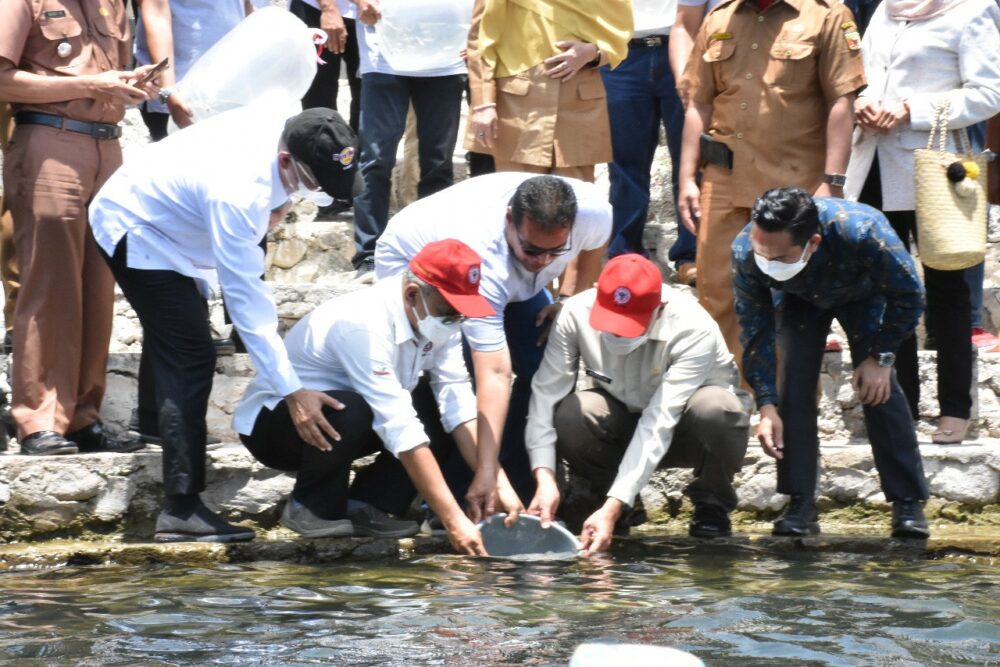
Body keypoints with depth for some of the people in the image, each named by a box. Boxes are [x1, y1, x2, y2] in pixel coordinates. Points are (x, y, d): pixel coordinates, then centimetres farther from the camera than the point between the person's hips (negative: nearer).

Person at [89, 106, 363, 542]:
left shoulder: (281, 126, -19)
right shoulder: (237, 194, -41)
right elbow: (246, 298, -39)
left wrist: (276, 203, -6)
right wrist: (292, 392, -40)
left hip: (164, 223, 10)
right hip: (137, 234, -10)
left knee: (178, 358, 21)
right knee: (190, 361, -18)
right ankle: (181, 510, -20)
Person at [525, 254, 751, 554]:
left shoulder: (694, 331, -33)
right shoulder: (576, 313, -24)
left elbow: (659, 424, -38)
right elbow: (546, 393, -26)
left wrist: (613, 507, -44)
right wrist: (545, 478, -39)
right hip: (624, 421, 2)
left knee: (713, 406, -37)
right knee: (570, 414, -31)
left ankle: (711, 504, -7)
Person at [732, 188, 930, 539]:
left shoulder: (862, 232, -46)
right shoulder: (745, 251, -37)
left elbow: (909, 295, -25)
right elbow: (755, 330, -21)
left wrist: (880, 357, -21)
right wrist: (767, 407, -26)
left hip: (864, 294, -2)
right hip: (800, 299, 2)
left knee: (878, 386, -15)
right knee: (794, 382, -15)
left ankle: (908, 504, -8)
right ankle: (800, 504, -9)